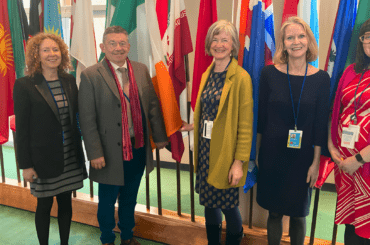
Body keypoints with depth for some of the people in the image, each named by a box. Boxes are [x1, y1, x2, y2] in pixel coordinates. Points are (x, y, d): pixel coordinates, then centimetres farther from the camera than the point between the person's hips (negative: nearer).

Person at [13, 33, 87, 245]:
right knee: (44, 205, 11)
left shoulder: (69, 81, 3)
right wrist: (26, 164, -8)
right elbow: (21, 128, -8)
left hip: (70, 157, 4)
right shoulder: (24, 85, -10)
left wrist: (79, 151, 6)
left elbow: (76, 115, 8)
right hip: (43, 159, -4)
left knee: (66, 203, 15)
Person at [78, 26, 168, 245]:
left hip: (138, 149, 4)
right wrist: (95, 153, -14)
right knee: (107, 200, 14)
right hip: (111, 152, -4)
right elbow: (87, 119, -12)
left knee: (130, 198, 21)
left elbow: (153, 105, 7)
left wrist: (159, 136, 7)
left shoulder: (141, 70, 3)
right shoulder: (91, 76, -10)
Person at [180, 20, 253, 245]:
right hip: (206, 149, 6)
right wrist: (192, 126, 16)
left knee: (228, 205, 6)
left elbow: (245, 125, -14)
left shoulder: (241, 78, -13)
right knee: (209, 202, 16)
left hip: (226, 151, -6)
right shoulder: (207, 75, 9)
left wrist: (239, 162, -16)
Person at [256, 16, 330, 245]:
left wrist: (316, 162, -2)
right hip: (272, 154, 0)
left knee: (298, 215, 13)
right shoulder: (269, 73, -6)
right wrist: (257, 152, 4)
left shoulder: (321, 78, -5)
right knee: (274, 212, 13)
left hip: (302, 157, 0)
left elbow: (320, 123, -2)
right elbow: (261, 116, 1)